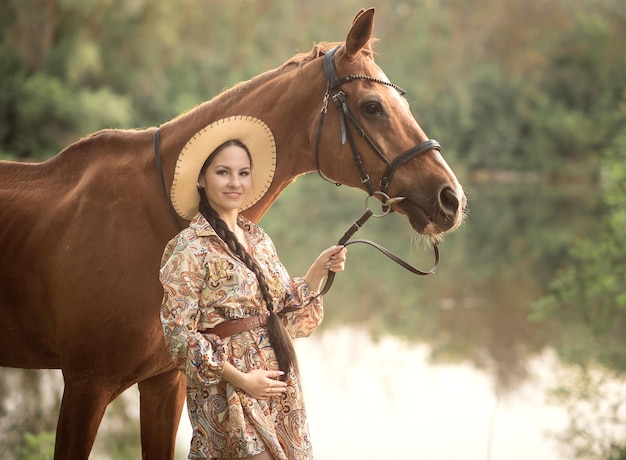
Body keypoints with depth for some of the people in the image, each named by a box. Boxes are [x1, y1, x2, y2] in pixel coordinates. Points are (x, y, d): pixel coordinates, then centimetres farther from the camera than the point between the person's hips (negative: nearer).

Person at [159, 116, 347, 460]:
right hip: (230, 393, -7)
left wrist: (318, 271, 1)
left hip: (281, 389, 7)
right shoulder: (190, 248, -11)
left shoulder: (258, 239, 10)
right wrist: (240, 379, -17)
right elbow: (178, 334, -13)